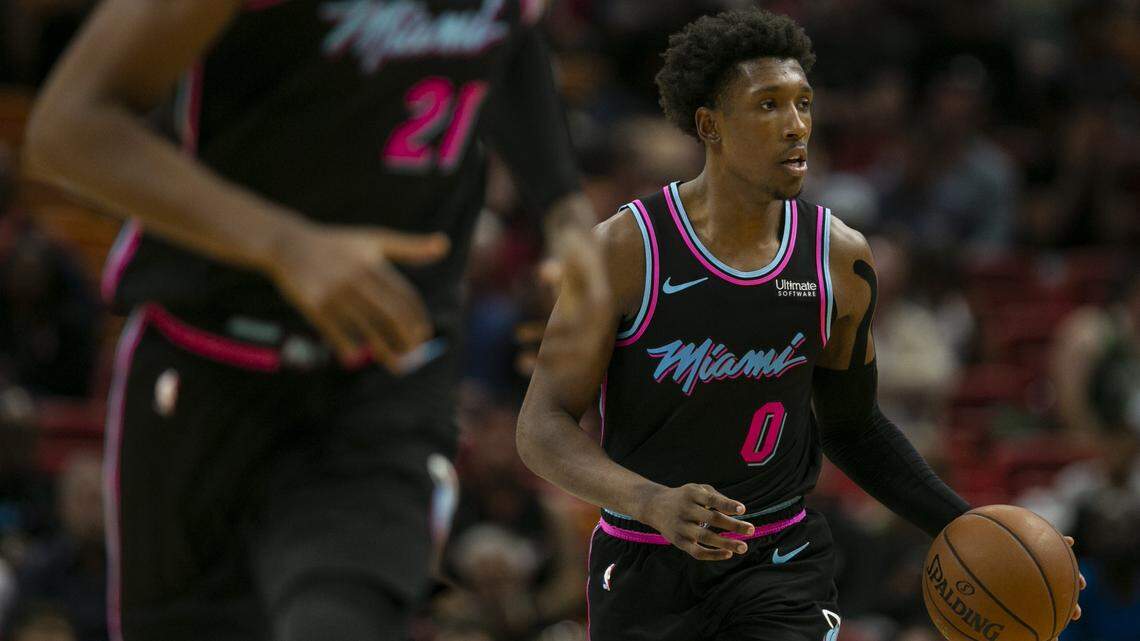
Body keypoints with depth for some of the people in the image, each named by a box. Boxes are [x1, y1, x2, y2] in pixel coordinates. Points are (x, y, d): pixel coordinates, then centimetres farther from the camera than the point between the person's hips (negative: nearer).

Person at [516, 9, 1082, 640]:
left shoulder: (840, 258, -2)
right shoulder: (626, 250, -13)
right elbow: (542, 429, -14)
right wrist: (654, 504, -32)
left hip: (781, 568, 1)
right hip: (644, 571, -1)